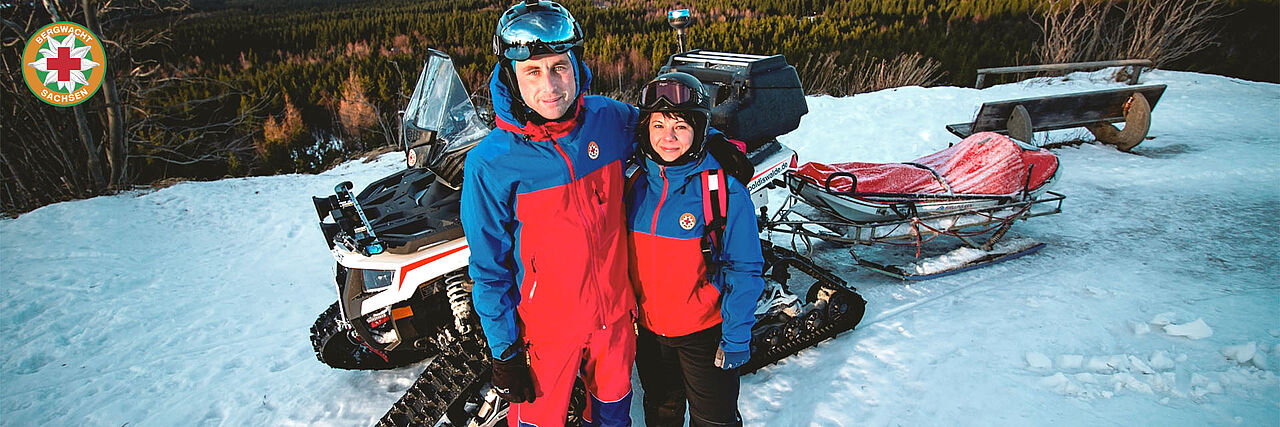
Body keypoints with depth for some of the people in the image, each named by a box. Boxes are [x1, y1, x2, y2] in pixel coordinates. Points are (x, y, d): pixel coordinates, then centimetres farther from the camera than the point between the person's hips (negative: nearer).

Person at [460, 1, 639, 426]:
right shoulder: (489, 164, -20)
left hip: (616, 311, 4)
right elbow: (489, 268, -13)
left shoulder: (611, 118, -11)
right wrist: (504, 353, -9)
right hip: (548, 326, -3)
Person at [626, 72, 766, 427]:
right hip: (646, 330, 4)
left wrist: (736, 337, -14)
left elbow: (744, 270, -14)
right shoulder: (635, 185, -4)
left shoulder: (725, 189, -17)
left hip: (704, 332, -4)